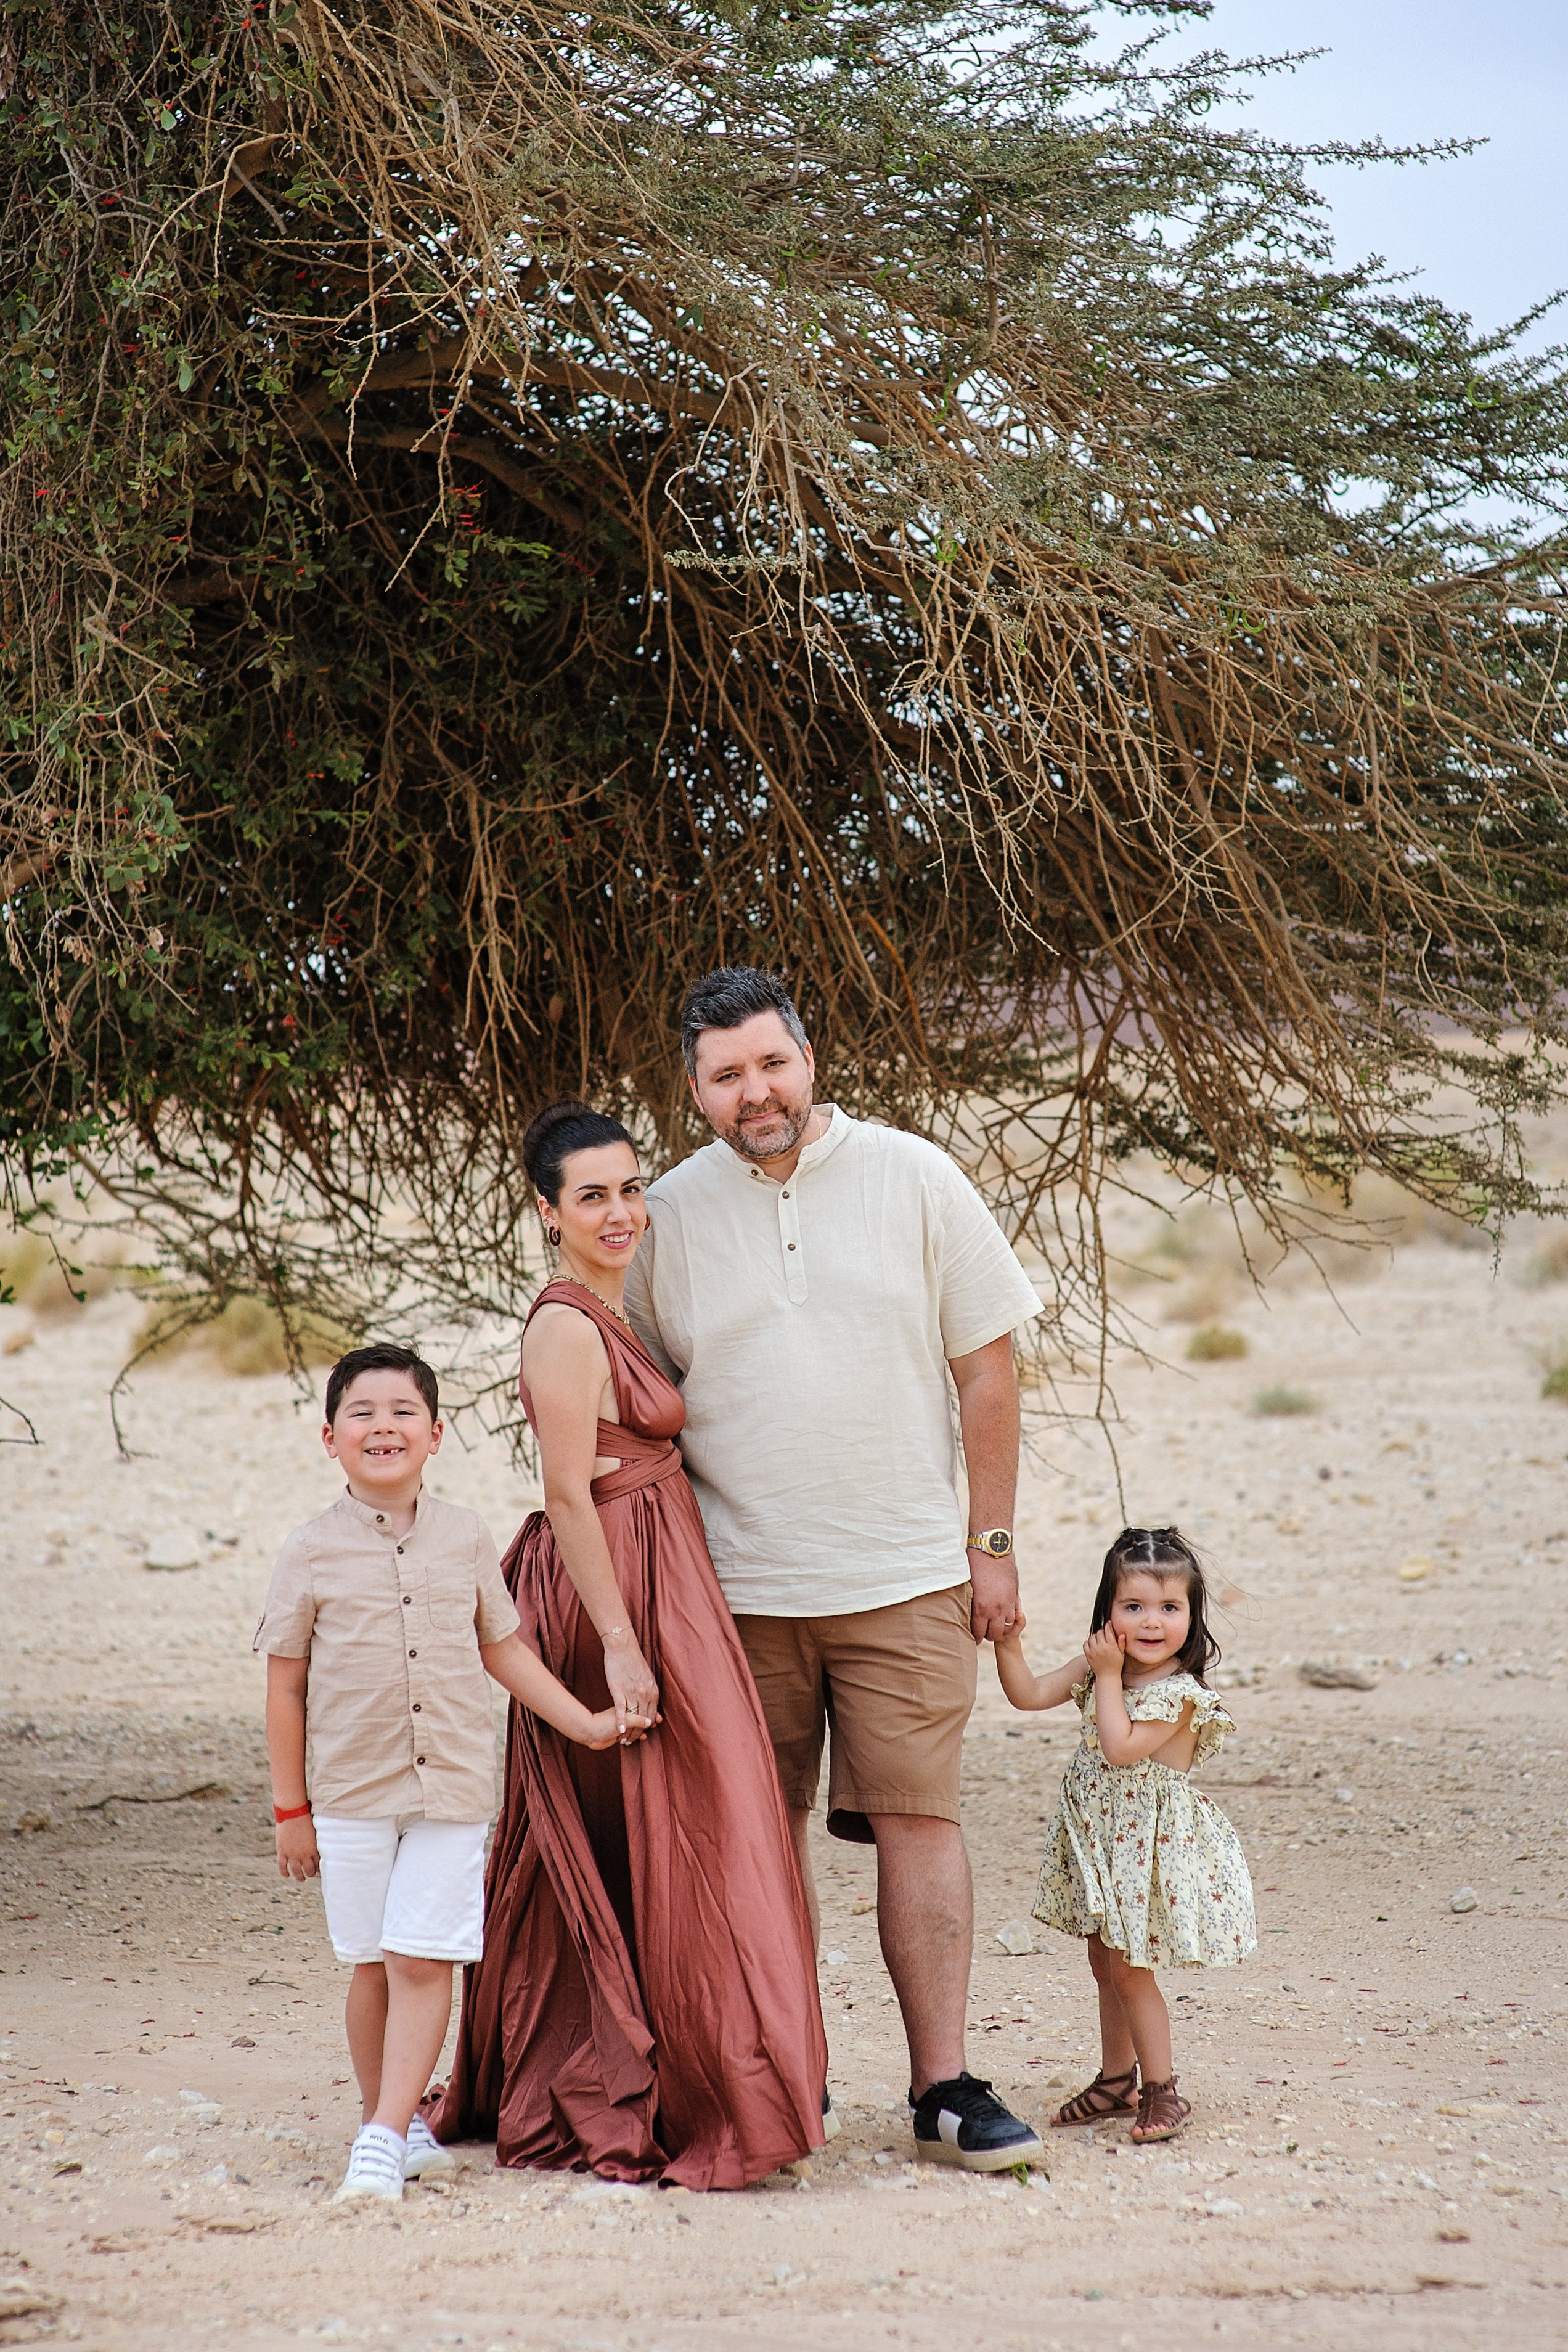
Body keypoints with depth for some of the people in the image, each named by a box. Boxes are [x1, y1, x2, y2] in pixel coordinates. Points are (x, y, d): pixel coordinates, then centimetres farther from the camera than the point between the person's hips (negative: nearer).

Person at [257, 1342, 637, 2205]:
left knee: (424, 1961, -6)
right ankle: (392, 2118, 21)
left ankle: (385, 2136, -4)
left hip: (452, 1787, 1)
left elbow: (504, 1650, 14)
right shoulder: (311, 1554, -2)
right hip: (351, 1792, -1)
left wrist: (587, 1722, 8)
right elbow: (287, 1685, 3)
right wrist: (290, 1808, 3)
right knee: (373, 1964, 6)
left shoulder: (465, 1540, 4)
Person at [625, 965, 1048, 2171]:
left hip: (906, 1575, -1)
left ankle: (945, 2086, -3)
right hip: (737, 1584, 2)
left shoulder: (913, 1178, 0)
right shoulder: (670, 1213, 3)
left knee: (918, 1819, -6)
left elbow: (987, 1367, 4)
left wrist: (993, 1544, 0)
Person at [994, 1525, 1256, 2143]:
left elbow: (1121, 1749, -27)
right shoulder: (1095, 1666, 1)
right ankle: (1117, 2080, 30)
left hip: (1151, 1844, -7)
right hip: (1099, 1838, 7)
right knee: (1106, 1964, 16)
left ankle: (1161, 2091, 9)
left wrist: (1109, 1676, -20)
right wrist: (1008, 1641, -14)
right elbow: (1030, 1693, 2)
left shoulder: (1181, 1692, -20)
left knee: (1129, 1969, -4)